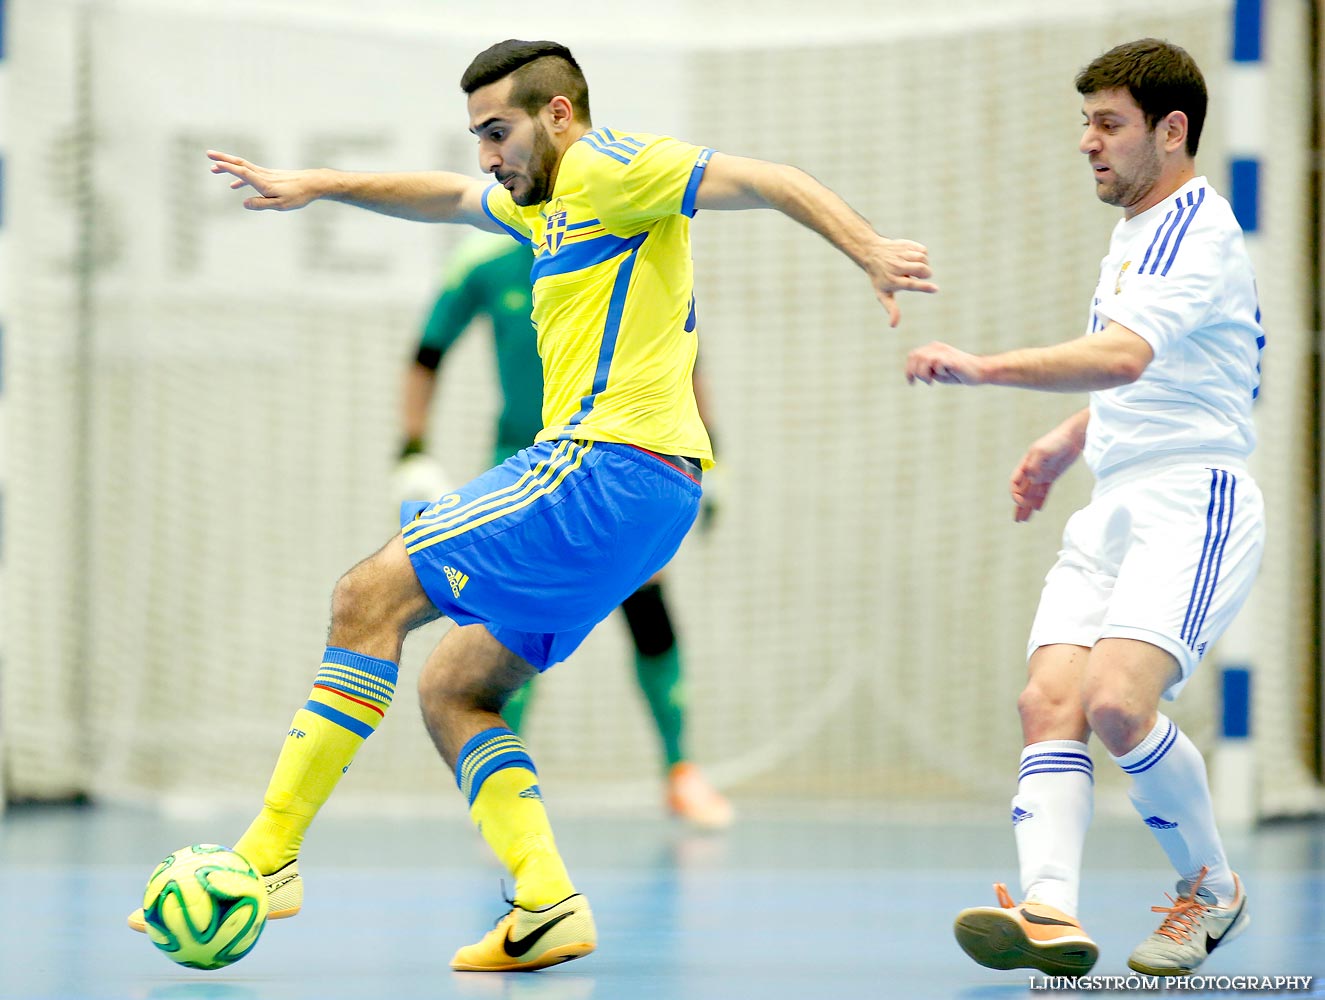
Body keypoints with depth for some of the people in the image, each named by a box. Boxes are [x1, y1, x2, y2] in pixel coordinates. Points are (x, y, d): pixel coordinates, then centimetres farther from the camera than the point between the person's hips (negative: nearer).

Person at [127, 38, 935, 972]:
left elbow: (767, 181, -14)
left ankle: (268, 858, -10)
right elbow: (446, 196, 41)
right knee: (449, 687, 10)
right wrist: (319, 185, 40)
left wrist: (872, 252, -27)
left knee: (371, 595, -9)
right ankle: (546, 904, -4)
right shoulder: (546, 199, 24)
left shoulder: (608, 166, -5)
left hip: (607, 466, -10)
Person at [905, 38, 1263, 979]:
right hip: (1115, 507, 9)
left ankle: (1213, 890, -2)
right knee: (1049, 700, -12)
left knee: (1117, 699, -24)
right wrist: (1066, 443, 25)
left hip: (1193, 505, -9)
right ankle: (1050, 912, -27)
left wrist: (983, 367, -33)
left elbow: (1124, 355, -28)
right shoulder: (1135, 232, 21)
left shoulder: (1195, 230, -11)